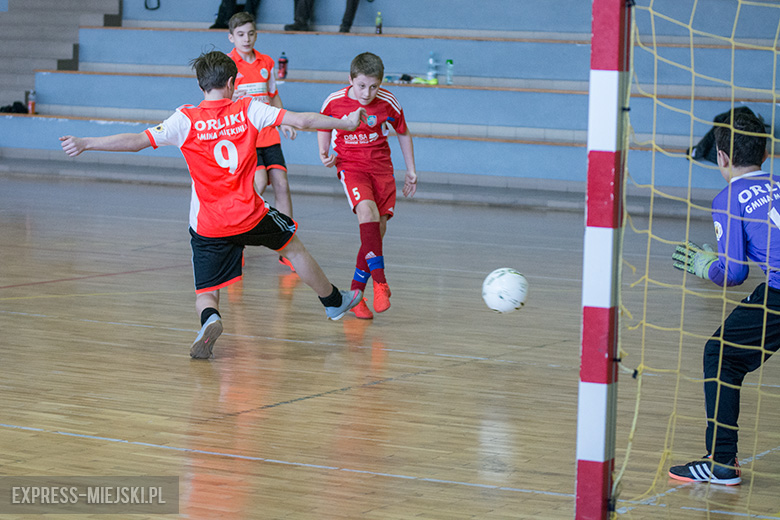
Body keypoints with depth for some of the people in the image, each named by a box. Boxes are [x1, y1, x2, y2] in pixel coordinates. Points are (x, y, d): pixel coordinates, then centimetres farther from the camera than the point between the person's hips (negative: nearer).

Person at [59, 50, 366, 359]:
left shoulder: (185, 120, -7)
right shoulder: (248, 110, -4)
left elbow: (138, 141, -14)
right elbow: (301, 120, -3)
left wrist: (86, 143, -9)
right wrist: (345, 124, 10)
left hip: (207, 227, -1)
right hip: (251, 216, 1)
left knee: (206, 294, 8)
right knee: (293, 247, 27)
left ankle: (210, 319, -27)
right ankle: (333, 302, 44)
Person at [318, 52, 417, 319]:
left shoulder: (388, 103, -9)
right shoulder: (334, 102, -10)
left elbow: (403, 133, 8)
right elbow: (324, 127, 12)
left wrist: (411, 171, 12)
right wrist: (324, 154, -4)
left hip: (381, 167, 2)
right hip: (351, 166, -2)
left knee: (378, 230, -3)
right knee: (367, 211, -29)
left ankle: (355, 293, 10)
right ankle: (380, 282, -28)